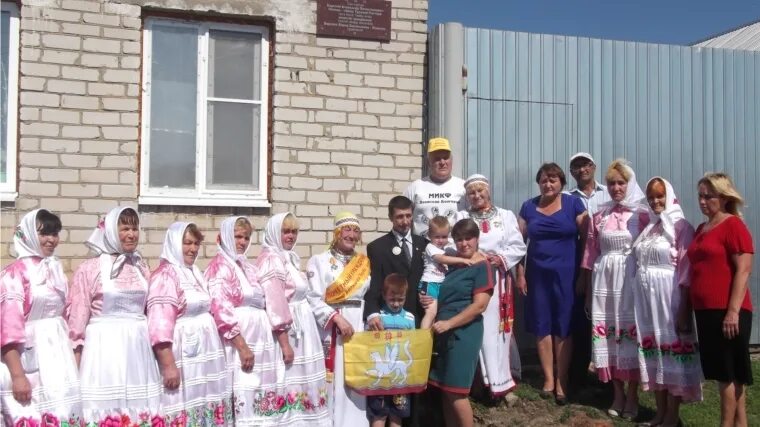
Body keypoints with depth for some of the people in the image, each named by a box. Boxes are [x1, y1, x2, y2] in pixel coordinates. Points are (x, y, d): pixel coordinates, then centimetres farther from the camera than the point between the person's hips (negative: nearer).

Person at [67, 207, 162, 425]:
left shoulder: (141, 267, 9)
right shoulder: (90, 268, -5)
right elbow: (77, 314, -4)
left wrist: (154, 343, 16)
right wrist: (77, 354, -4)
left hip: (138, 346, 5)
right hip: (104, 346, -4)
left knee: (139, 409, 9)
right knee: (106, 409, 1)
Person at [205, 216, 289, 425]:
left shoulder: (249, 267, 17)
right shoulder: (219, 267, -4)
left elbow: (271, 305, 14)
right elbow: (221, 310, -15)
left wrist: (284, 342, 8)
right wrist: (242, 347, -19)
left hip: (261, 339, 7)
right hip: (239, 340, -7)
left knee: (261, 395, 7)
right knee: (244, 396, -7)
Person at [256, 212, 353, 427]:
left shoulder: (291, 259, 16)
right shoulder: (270, 260, -10)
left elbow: (309, 296, 15)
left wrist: (336, 317, 7)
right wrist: (284, 341, -21)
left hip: (302, 331, 9)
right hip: (287, 332, -9)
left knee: (305, 385, 10)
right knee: (293, 387, -5)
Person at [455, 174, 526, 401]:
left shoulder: (506, 216, 8)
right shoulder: (461, 217, 10)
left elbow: (518, 247, 3)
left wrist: (501, 258, -14)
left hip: (498, 280, 0)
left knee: (500, 329, 3)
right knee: (478, 330, -2)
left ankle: (502, 380, 11)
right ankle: (499, 381, 6)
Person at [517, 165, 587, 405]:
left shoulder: (573, 204, -1)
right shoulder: (529, 207, 6)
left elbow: (586, 239, -2)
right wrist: (520, 274, 3)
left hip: (566, 274, -2)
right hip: (537, 274, 2)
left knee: (563, 326, 3)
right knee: (542, 326, 7)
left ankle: (561, 381, 12)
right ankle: (548, 378, 18)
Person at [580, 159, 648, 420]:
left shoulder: (642, 215, -1)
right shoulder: (599, 216, 9)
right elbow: (590, 255, 10)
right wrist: (588, 291, 9)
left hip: (632, 280, -3)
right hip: (604, 281, 3)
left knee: (632, 333, 0)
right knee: (608, 334, 5)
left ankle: (632, 395, 13)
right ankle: (617, 393, 17)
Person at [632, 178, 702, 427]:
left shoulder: (681, 227, -6)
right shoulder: (647, 227, 14)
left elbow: (686, 269, -11)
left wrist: (683, 305, -16)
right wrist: (639, 294, 8)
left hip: (668, 295, -6)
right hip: (645, 295, 6)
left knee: (672, 348, 0)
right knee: (652, 350, 10)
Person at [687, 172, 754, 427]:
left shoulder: (734, 225, -8)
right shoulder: (701, 229, 15)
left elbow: (744, 270, -15)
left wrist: (733, 311, -20)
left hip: (726, 312, -8)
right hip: (705, 311, 8)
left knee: (728, 373, 0)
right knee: (724, 373, 12)